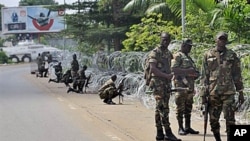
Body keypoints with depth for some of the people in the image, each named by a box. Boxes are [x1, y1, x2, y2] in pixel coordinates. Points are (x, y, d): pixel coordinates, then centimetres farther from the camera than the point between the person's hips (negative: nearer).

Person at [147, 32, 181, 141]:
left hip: (166, 84, 8)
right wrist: (166, 76, -18)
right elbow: (153, 69, -18)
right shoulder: (155, 52, -10)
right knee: (163, 108, -11)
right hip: (158, 84, -8)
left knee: (160, 109, 9)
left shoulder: (169, 53, 15)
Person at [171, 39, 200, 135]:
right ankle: (181, 128, -2)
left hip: (190, 85, 9)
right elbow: (173, 69, -17)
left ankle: (188, 127, 14)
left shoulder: (188, 57, 22)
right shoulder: (178, 56, -6)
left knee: (188, 107, 9)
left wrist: (196, 74, 7)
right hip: (181, 84, -9)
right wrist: (187, 71, -22)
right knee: (180, 107, -5)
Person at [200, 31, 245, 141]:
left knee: (230, 119, -7)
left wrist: (240, 92, 4)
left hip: (228, 92, -1)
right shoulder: (208, 55, 5)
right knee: (213, 120, 6)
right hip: (213, 93, 1)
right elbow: (204, 75, 5)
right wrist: (204, 93, 0)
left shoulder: (232, 55, 6)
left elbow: (237, 75, 7)